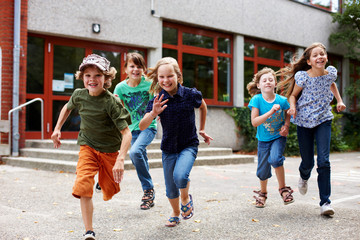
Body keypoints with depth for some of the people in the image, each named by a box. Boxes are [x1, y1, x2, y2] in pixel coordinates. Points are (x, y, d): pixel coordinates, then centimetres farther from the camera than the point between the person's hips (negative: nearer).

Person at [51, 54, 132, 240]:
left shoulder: (111, 102, -25)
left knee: (109, 190, 13)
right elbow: (68, 107, 16)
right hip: (87, 146, 2)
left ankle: (104, 177, 52)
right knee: (82, 184, -20)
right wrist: (57, 129, 10)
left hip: (110, 150, -2)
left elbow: (126, 133, -27)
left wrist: (120, 160, -38)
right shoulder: (79, 95, -10)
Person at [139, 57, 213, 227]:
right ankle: (175, 214, 42)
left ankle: (186, 198, 6)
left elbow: (203, 107, 9)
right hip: (169, 147, 2)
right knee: (170, 190, 11)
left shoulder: (191, 95, -15)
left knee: (180, 176, -29)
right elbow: (142, 127, -18)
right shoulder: (157, 101, -12)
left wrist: (201, 130, 16)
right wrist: (153, 113, -37)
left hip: (189, 145, -2)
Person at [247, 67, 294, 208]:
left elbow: (288, 114, 8)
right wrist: (271, 112, -33)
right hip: (263, 139, 1)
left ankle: (283, 188, -6)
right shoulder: (256, 100, -18)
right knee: (263, 170, 9)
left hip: (278, 137, -1)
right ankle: (263, 193, 39)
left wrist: (286, 126, -10)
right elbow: (254, 122, -24)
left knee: (275, 158, -28)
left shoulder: (282, 100, -14)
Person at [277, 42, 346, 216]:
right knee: (307, 162, 5)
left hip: (323, 120, 2)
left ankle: (325, 202, -6)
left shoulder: (331, 72, -4)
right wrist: (293, 107, -22)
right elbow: (293, 95, -2)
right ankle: (304, 177, 44)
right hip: (304, 121, -1)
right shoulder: (302, 76, -15)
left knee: (324, 161, -12)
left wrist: (339, 100, 11)